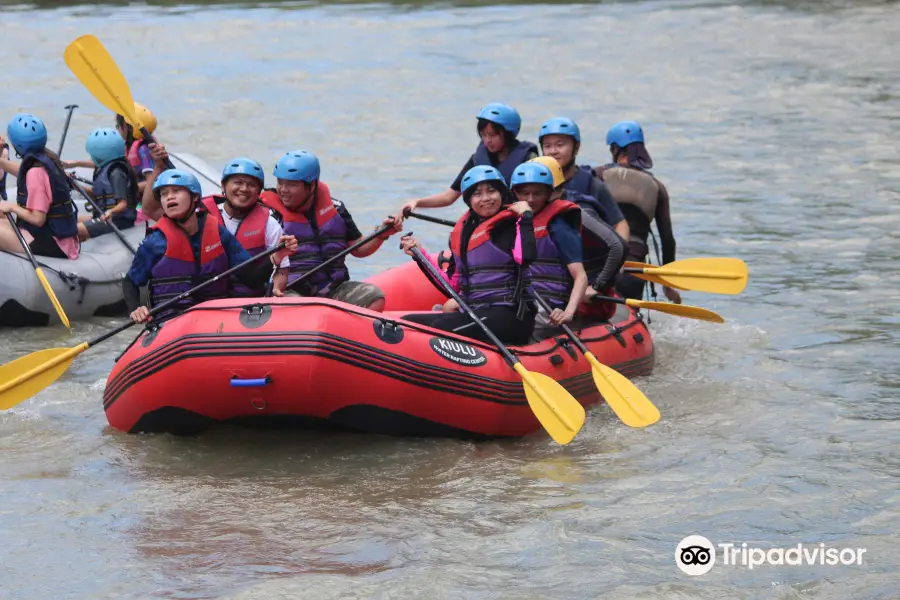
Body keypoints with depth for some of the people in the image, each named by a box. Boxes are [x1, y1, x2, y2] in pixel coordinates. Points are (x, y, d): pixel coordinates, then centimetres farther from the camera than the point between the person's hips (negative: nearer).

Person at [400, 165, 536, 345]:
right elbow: (453, 284, 20)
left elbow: (526, 256, -25)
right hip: (472, 313, 8)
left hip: (509, 316, -8)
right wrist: (420, 255, 15)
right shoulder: (462, 232, 17)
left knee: (442, 327, -29)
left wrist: (525, 215, -13)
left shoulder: (513, 225, -3)